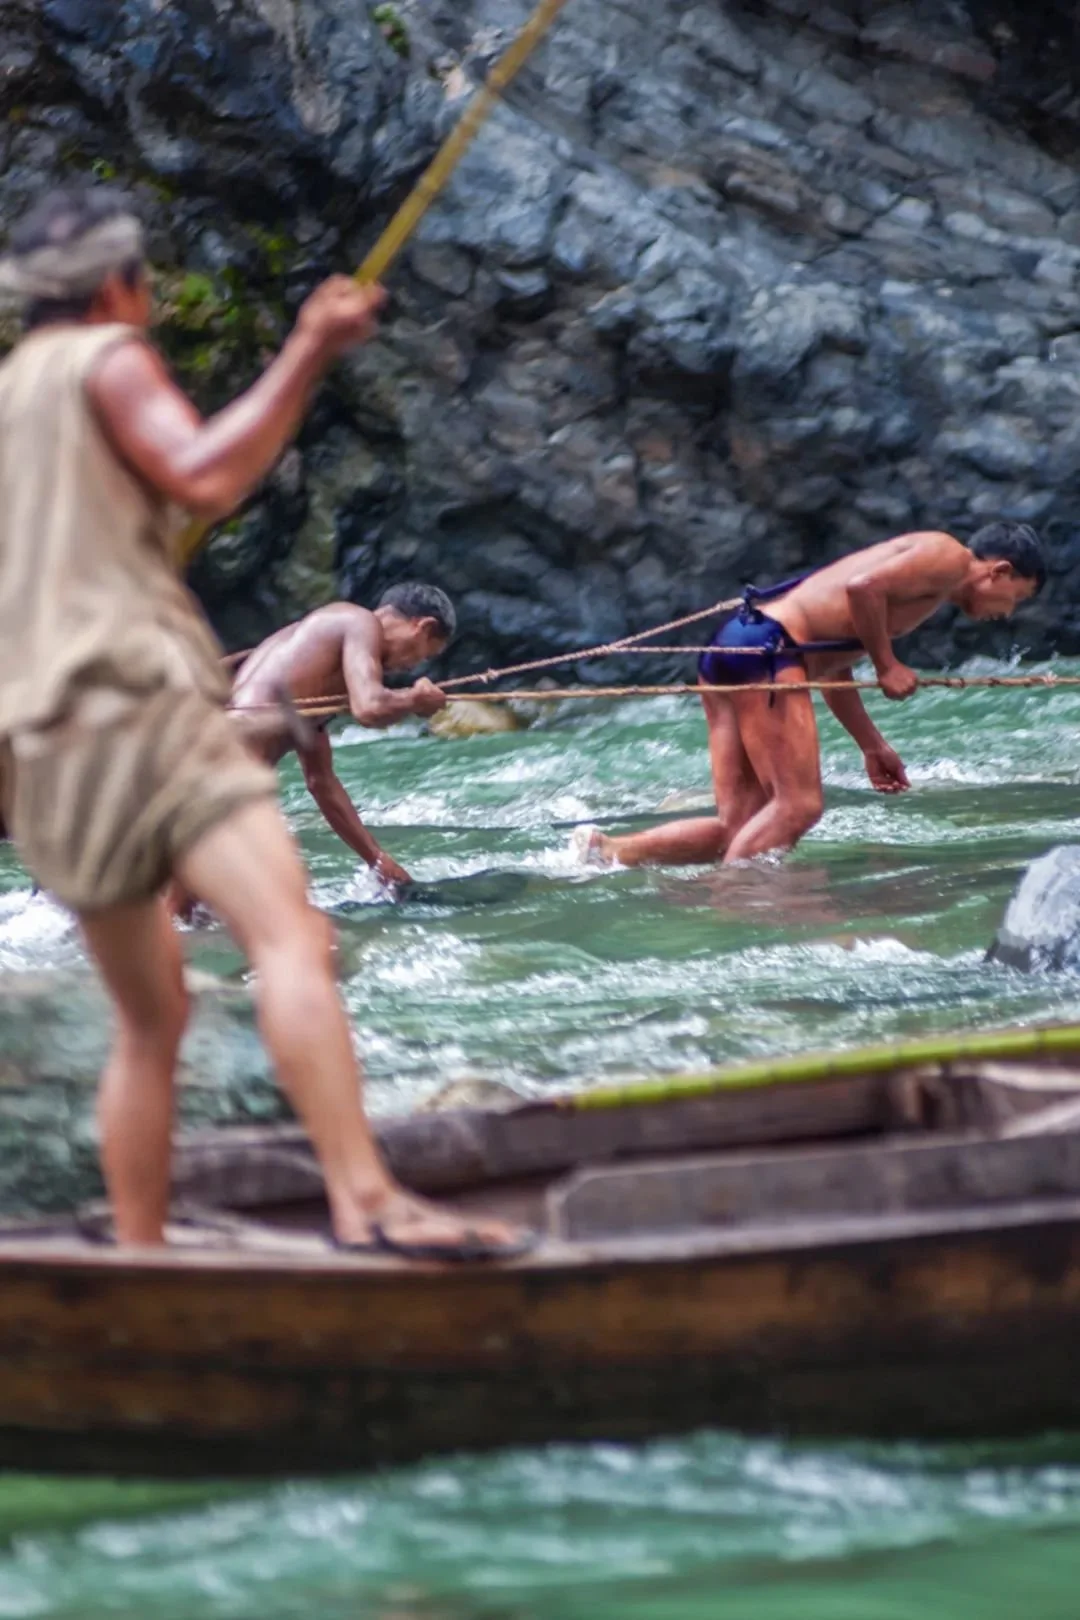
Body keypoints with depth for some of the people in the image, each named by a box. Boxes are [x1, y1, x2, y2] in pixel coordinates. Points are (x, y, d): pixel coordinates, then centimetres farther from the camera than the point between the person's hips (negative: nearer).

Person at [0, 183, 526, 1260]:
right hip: (134, 698, -9)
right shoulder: (104, 358, 3)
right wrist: (306, 357, -13)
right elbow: (204, 480, -13)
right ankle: (366, 1200, -42)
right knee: (287, 930, -25)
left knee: (151, 1019, 16)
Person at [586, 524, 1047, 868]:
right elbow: (863, 587, -19)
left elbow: (832, 667, 29)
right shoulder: (949, 557, -1)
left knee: (742, 830, 1)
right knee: (798, 806, -12)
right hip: (766, 649, -9)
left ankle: (607, 851, -7)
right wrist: (887, 666, -7)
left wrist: (873, 746, 30)